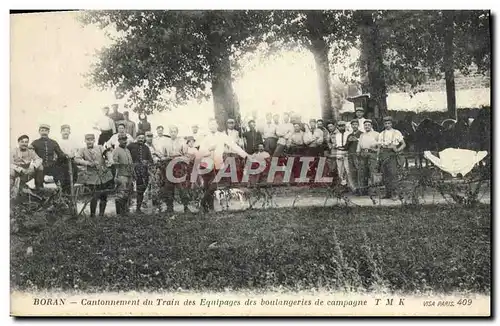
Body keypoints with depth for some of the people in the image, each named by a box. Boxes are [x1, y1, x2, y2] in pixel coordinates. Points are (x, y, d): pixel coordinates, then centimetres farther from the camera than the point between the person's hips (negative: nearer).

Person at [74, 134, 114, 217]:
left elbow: (107, 152, -5)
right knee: (95, 195, -15)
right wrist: (88, 163, -22)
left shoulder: (100, 148, 11)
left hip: (104, 175, 3)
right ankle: (92, 215, 0)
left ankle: (101, 214, 20)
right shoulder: (82, 150, 7)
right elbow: (76, 159, -9)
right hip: (92, 176, -3)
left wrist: (110, 160, -27)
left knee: (104, 196, 5)